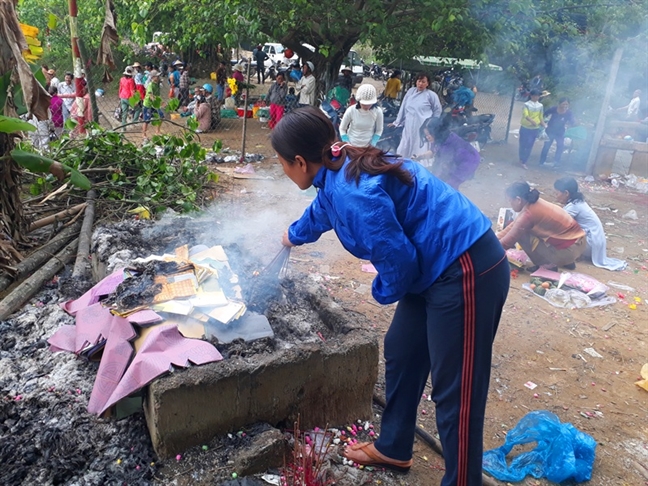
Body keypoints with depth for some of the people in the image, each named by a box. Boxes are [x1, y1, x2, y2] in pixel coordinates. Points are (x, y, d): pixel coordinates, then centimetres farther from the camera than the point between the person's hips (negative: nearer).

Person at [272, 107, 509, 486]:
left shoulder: (352, 191, -25)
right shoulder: (341, 172, 7)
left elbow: (397, 258, -23)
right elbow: (320, 212, 31)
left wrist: (383, 292, 1)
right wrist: (293, 236, 52)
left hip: (468, 273, -10)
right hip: (437, 269, 11)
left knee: (456, 392, 1)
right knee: (401, 355, 20)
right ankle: (393, 449, 40)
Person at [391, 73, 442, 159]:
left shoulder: (431, 95, -1)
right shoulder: (411, 91, 11)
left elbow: (437, 111, 7)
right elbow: (403, 107, 16)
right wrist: (397, 122, 18)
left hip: (423, 129, -5)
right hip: (409, 127, 5)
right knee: (404, 150, 8)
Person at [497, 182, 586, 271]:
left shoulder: (528, 213, -20)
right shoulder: (534, 204, 5)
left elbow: (508, 241, -15)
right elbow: (514, 225, 15)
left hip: (569, 250, -9)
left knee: (521, 234, -7)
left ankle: (551, 264, 5)